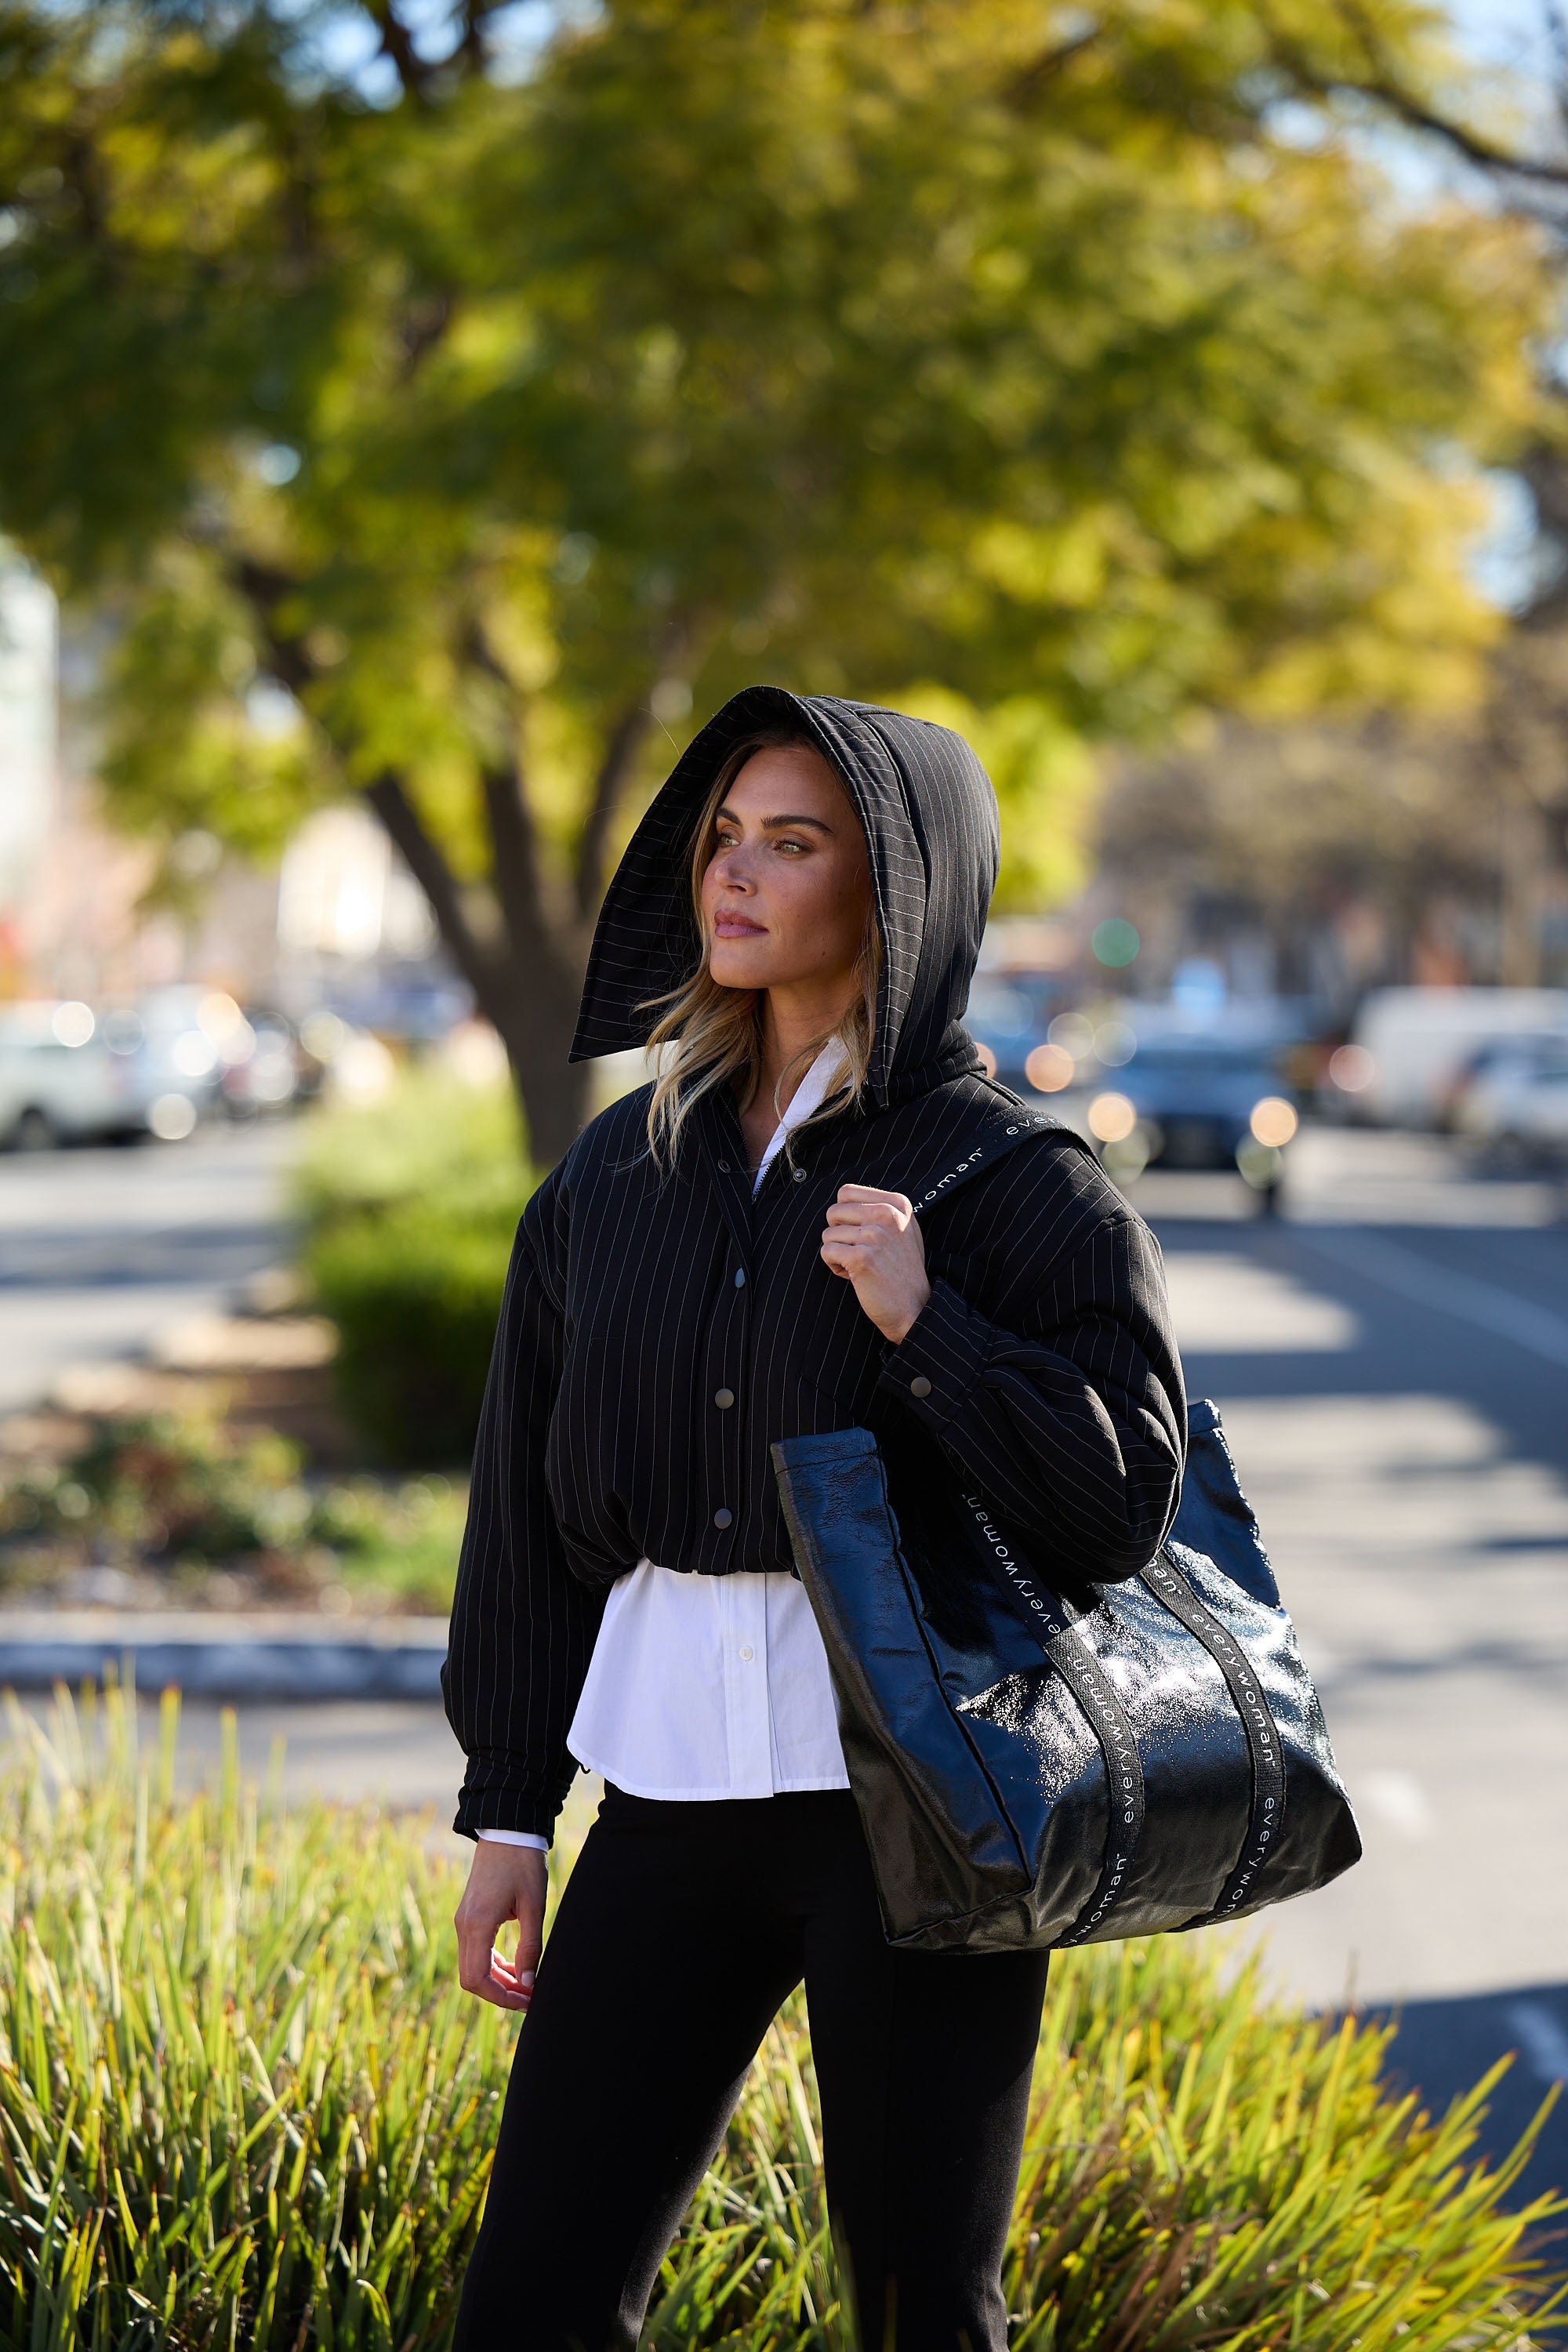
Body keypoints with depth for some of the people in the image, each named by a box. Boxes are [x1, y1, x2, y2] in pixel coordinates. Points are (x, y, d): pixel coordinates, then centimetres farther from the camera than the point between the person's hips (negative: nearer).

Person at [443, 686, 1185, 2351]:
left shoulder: (1012, 1180, -4)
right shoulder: (621, 1169, 9)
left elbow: (1121, 1498, -11)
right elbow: (528, 1504, 12)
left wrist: (924, 1326, -23)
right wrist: (506, 1808, 11)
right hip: (670, 1776, 4)